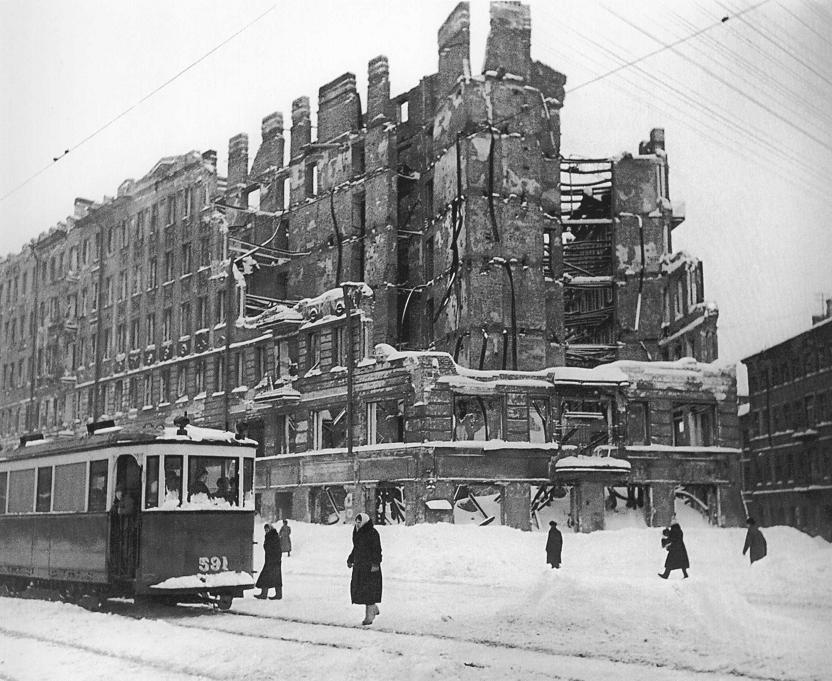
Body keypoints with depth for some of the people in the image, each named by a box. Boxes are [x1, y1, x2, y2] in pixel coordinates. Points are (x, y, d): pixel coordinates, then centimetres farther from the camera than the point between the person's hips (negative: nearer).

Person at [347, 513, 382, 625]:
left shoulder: (372, 533, -13)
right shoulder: (356, 533, 11)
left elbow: (377, 549, -15)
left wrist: (376, 563, -22)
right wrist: (350, 560, 17)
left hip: (370, 566, -8)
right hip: (359, 565, 8)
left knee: (369, 589, -6)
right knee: (357, 589, 6)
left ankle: (369, 616, 2)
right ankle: (374, 608, 25)